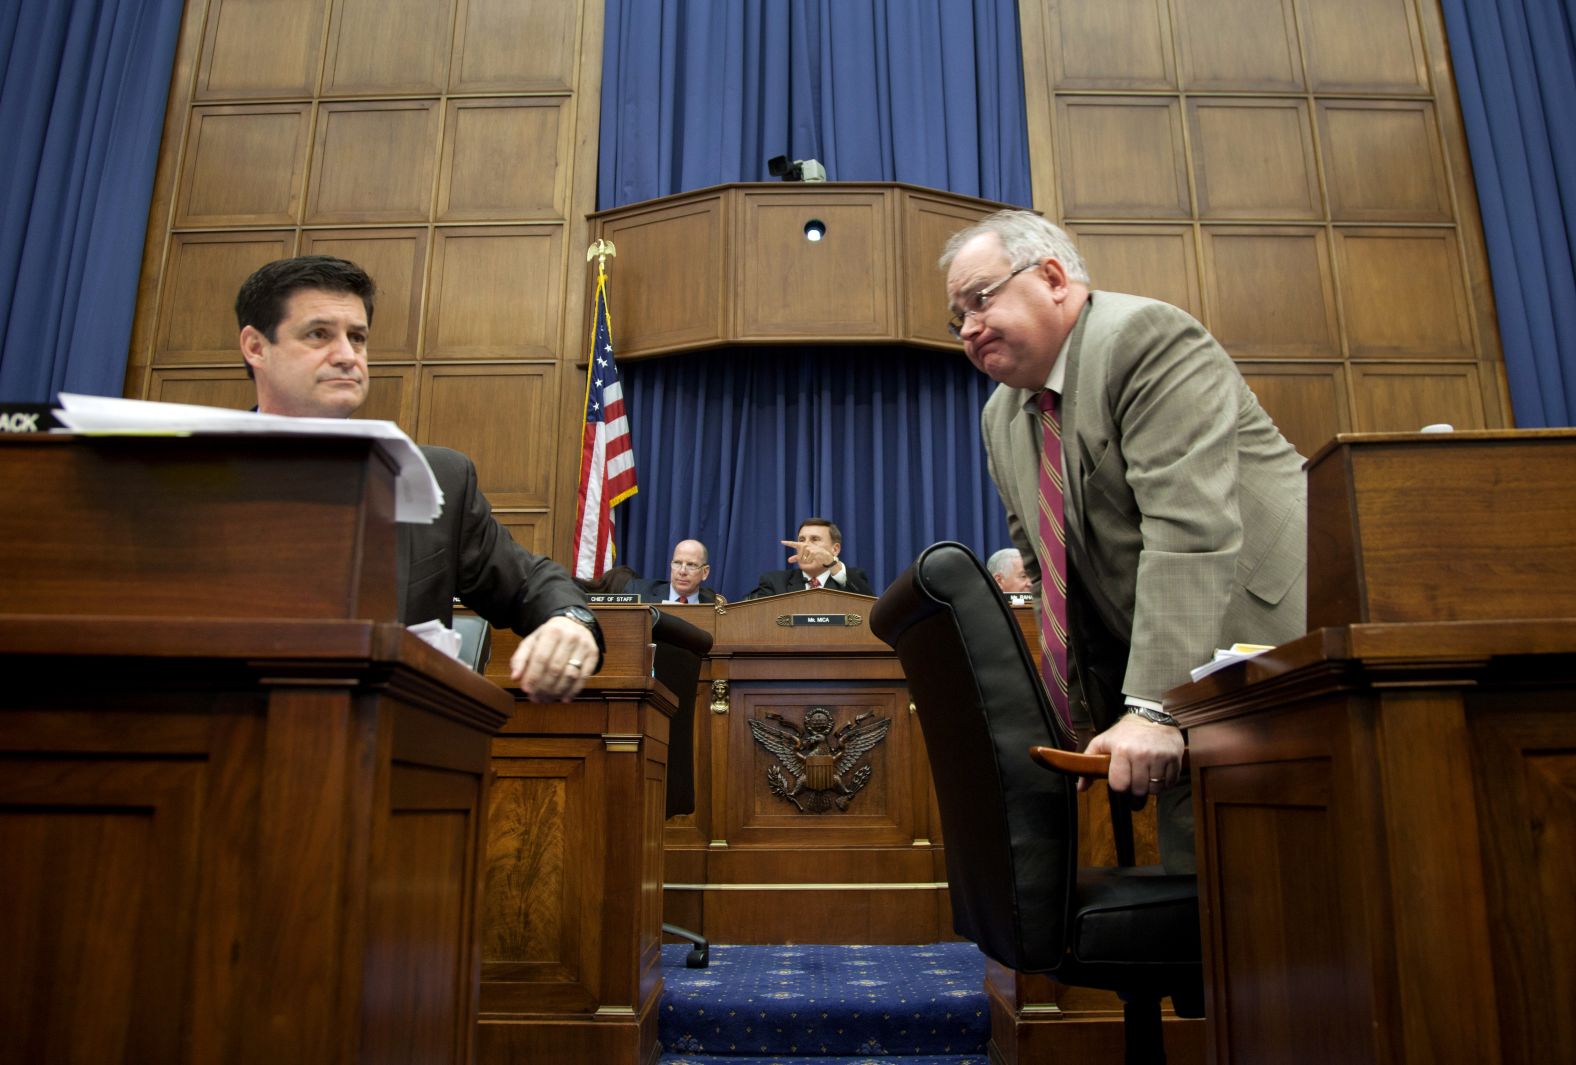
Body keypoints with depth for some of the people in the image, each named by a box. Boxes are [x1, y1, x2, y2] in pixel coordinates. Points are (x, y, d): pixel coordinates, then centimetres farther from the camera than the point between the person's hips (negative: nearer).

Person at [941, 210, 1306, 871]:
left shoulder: (1148, 338, -15)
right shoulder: (1002, 418, 10)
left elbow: (1190, 526, -26)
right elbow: (1055, 577, 14)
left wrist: (1152, 707, -31)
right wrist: (1095, 713, 8)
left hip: (1272, 638, -6)